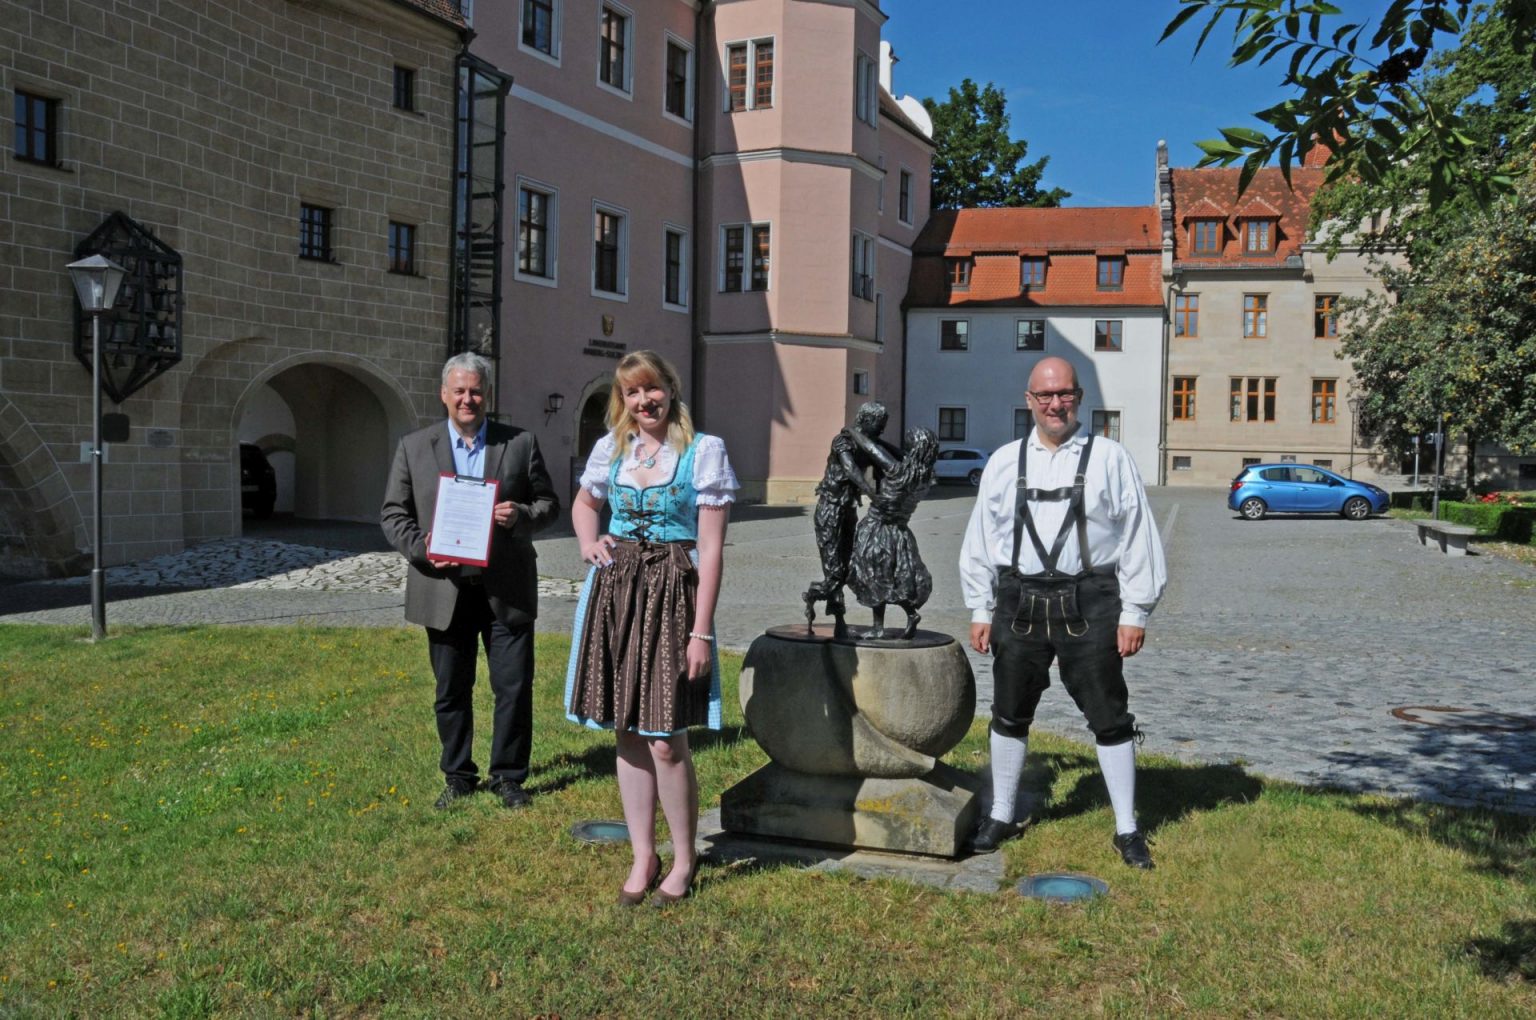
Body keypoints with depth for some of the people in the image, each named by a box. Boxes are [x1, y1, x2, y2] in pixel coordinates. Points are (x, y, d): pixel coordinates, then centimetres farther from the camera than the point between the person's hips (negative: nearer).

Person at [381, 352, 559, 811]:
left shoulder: (521, 443, 5)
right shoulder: (414, 447, 6)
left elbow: (549, 503, 8)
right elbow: (393, 513, 7)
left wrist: (522, 515, -14)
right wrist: (420, 548, -11)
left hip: (507, 590, 0)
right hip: (445, 588, 1)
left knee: (515, 687, 2)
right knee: (451, 692, 10)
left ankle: (508, 776, 19)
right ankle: (458, 777, 27)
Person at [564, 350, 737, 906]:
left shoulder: (704, 451, -5)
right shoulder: (610, 448, 8)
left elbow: (710, 548, -8)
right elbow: (584, 503, 28)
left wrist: (701, 631, -12)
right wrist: (588, 542, 4)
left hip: (671, 594, -4)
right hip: (614, 592, 5)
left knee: (667, 741, -4)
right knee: (628, 735, 10)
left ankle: (683, 860, 17)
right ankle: (643, 857, 24)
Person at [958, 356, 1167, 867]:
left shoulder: (1108, 458, 1)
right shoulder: (1004, 462, 8)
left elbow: (1138, 536, 0)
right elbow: (980, 538, 10)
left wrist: (1135, 612, -4)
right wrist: (980, 610, 7)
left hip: (1089, 604, -2)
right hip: (1019, 604, 3)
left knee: (1110, 717, 4)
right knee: (1010, 715, 13)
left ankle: (1126, 829, 19)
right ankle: (1001, 816, 30)